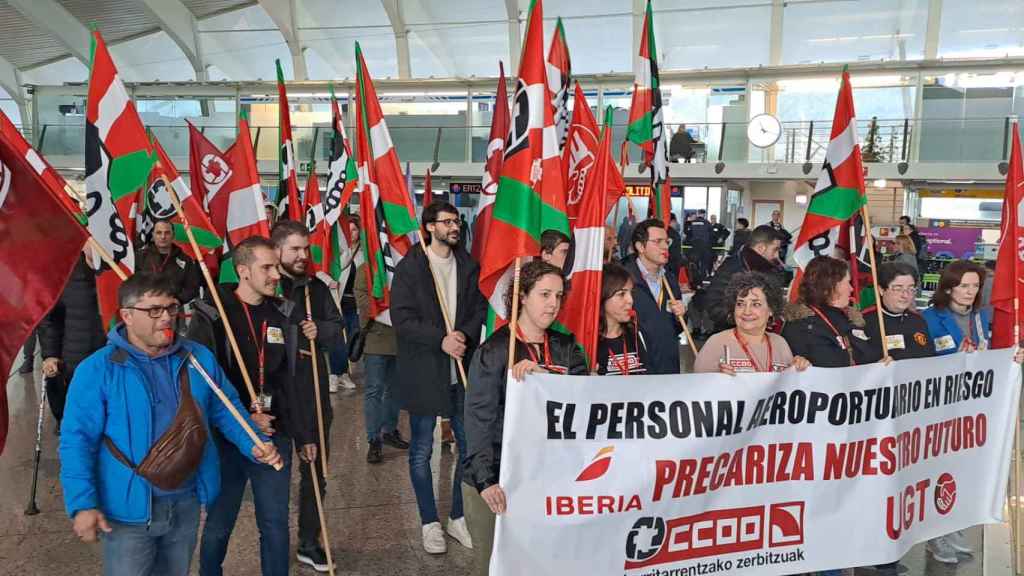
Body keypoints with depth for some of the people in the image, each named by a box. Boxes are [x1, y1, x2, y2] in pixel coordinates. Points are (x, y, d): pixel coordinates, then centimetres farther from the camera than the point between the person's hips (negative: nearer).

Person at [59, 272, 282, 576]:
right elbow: (77, 440, -12)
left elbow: (226, 410, 7)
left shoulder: (199, 358, 0)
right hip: (129, 508, -4)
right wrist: (82, 504, -19)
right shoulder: (97, 370, -13)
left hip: (187, 502, 5)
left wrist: (253, 446, -8)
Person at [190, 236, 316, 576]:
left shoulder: (284, 315, 6)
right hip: (226, 438, -3)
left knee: (276, 524, 9)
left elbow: (296, 382, 9)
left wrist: (305, 433, 11)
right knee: (218, 525, 12)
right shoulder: (210, 316, -7)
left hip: (275, 437, 3)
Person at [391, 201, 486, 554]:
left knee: (469, 445, 9)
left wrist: (465, 334, -12)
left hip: (462, 370, 4)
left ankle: (458, 517, 26)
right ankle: (430, 522, 22)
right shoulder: (409, 267, -5)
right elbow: (402, 319, -11)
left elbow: (479, 308, 7)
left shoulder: (468, 266, 8)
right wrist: (440, 340, -20)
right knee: (421, 450, 6)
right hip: (423, 371, -4)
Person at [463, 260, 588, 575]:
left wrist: (542, 375, -23)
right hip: (497, 477, -4)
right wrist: (485, 479, -23)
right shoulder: (494, 350, -7)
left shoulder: (566, 348, 8)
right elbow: (479, 419, -13)